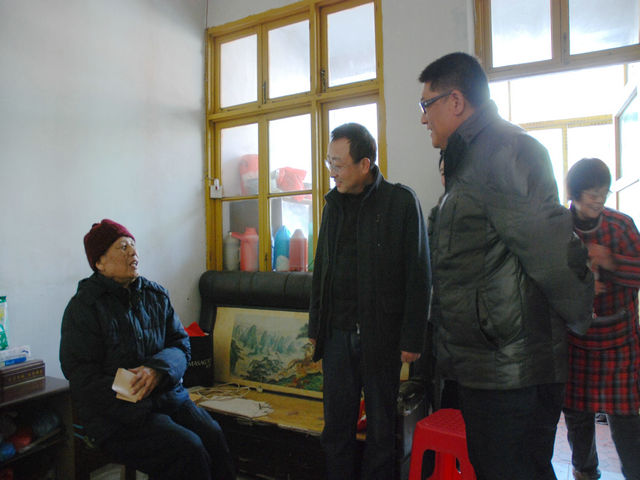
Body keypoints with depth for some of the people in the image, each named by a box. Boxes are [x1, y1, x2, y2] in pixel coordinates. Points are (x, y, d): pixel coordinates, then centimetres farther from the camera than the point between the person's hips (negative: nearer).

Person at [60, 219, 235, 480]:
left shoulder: (156, 295, 11)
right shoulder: (83, 307, -5)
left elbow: (180, 344, 9)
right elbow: (84, 378, -10)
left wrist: (157, 368, -15)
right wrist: (142, 413, -20)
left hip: (167, 395, 5)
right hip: (116, 414, -4)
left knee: (213, 435, -20)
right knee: (188, 449, -24)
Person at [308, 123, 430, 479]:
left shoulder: (401, 201, -5)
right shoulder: (334, 205, 10)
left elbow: (418, 276, -6)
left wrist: (412, 338, -10)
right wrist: (316, 328, 13)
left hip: (381, 335, -4)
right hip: (337, 333, 5)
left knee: (381, 428, 10)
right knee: (337, 426, 13)